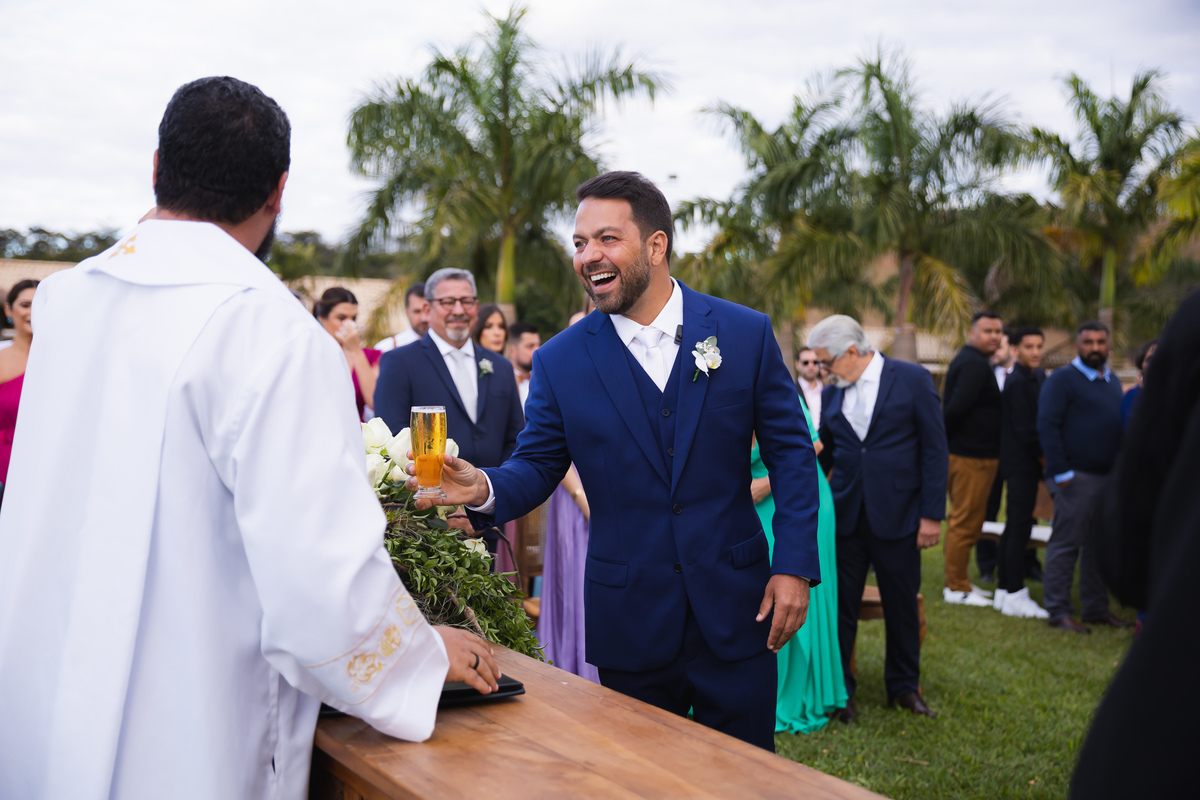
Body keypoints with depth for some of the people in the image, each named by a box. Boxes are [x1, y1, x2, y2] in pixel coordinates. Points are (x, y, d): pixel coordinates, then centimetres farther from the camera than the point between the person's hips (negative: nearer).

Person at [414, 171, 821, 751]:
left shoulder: (745, 333, -3)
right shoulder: (560, 360, -2)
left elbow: (790, 452, 1)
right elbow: (536, 465, 2)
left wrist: (794, 566, -6)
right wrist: (485, 488, -20)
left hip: (735, 609, 0)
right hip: (630, 625, 0)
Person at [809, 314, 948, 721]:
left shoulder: (913, 380, -5)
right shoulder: (832, 393, 7)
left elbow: (934, 450, -5)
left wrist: (932, 514, -9)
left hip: (896, 515, -3)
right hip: (845, 516, 3)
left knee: (902, 606, 10)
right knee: (840, 605, 5)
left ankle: (904, 686, 28)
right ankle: (837, 689, 18)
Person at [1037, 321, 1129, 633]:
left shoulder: (1113, 381, 16)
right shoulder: (1062, 379, -7)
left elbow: (1121, 426, 22)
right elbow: (1047, 426, -12)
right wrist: (1061, 473, -17)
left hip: (1108, 476, 7)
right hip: (1076, 476, -7)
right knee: (1065, 544, -4)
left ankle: (1096, 608, 21)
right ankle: (1058, 612, 2)